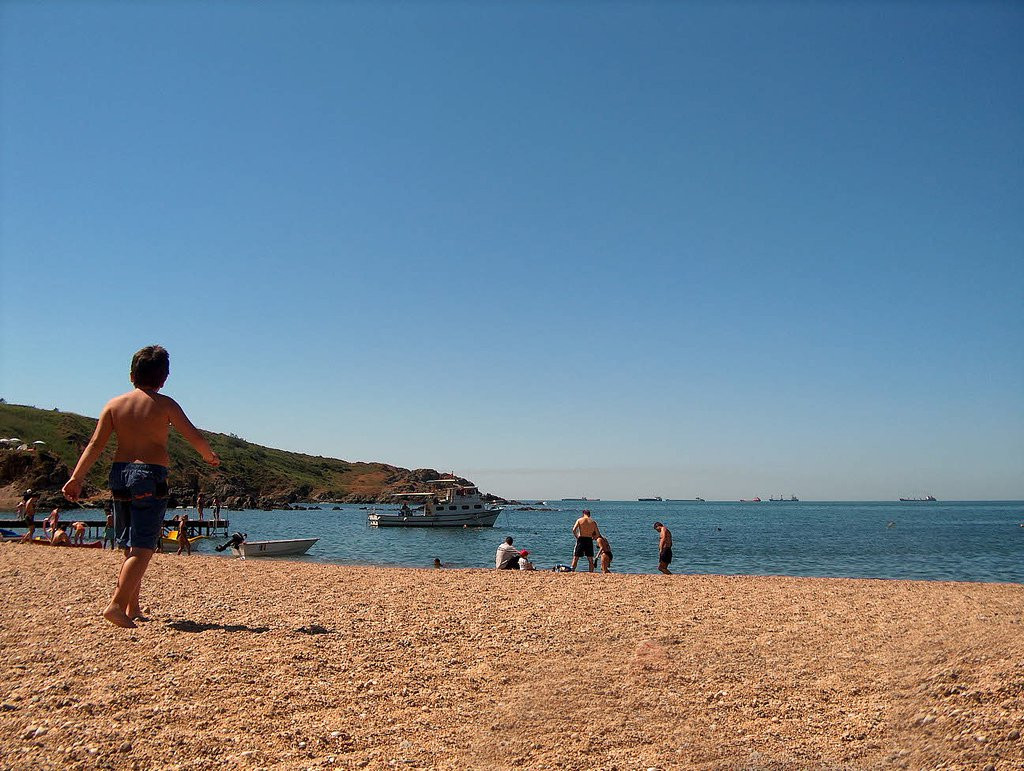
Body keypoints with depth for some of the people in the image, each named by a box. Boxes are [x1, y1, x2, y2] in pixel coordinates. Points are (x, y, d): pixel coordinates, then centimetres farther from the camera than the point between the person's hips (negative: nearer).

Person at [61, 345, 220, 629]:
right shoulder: (164, 404, -3)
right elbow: (194, 436, -5)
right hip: (150, 477, -5)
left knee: (129, 548, 16)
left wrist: (76, 478, 2)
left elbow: (95, 444, 2)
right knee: (143, 549, -5)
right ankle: (116, 604, -17)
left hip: (119, 474, 6)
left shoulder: (114, 404, 8)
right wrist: (210, 456, 13)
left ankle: (133, 607, 22)